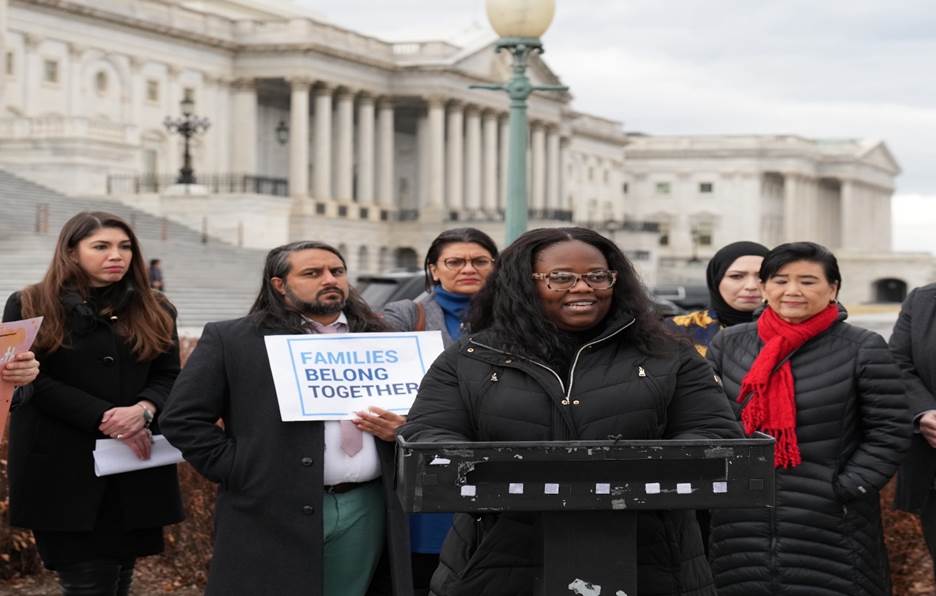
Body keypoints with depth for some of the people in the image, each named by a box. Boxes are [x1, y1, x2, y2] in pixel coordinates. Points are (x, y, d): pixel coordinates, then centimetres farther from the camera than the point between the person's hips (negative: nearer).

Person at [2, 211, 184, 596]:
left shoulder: (155, 311, 13)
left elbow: (169, 377, 8)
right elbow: (35, 381, -7)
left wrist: (144, 411, -15)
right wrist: (106, 419, -16)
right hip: (65, 470, -3)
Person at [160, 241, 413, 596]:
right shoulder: (231, 340, 2)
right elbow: (183, 419, -2)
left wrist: (401, 430, -2)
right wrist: (241, 474, -9)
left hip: (366, 512, 4)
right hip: (272, 516, -4)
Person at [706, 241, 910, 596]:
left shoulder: (862, 349, 0)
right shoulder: (728, 344, 9)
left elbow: (890, 431, -1)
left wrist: (847, 489, -8)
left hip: (829, 528, -3)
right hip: (740, 525, 3)